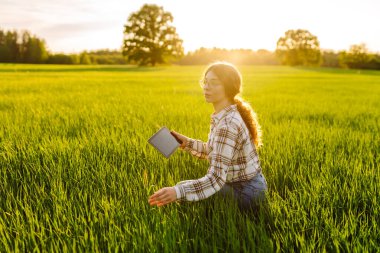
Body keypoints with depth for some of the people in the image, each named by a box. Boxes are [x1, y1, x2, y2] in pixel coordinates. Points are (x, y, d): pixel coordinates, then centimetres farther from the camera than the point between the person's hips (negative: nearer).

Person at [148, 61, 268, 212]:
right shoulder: (223, 115, 0)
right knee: (183, 187, 19)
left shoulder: (227, 125, -29)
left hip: (246, 192, -9)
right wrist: (187, 143, 2)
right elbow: (215, 153, 12)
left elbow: (216, 180, -34)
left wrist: (177, 192, -45)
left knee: (182, 187, -8)